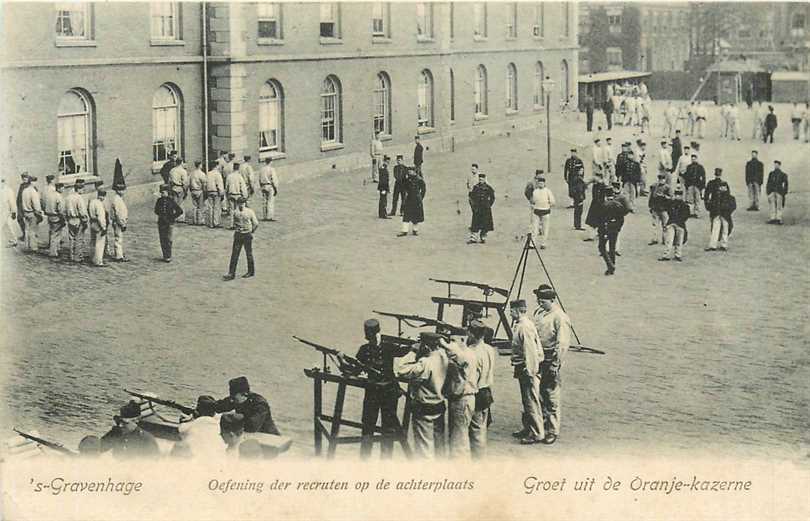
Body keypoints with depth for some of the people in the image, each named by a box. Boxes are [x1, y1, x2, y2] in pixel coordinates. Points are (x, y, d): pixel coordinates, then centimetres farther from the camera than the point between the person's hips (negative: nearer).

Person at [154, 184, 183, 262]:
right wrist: (160, 214, -1)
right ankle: (165, 256, 13)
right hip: (161, 223, 4)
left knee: (168, 240, -6)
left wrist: (173, 217, -6)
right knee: (162, 240, 5)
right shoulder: (159, 201, 5)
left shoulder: (171, 201, -6)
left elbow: (180, 211, -3)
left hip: (169, 223, -4)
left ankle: (168, 257, -1)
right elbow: (156, 211, 18)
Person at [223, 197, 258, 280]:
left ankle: (251, 272, 22)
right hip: (238, 235, 4)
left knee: (249, 254, 7)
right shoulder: (235, 212, 5)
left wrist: (251, 231, 1)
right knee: (234, 254, -1)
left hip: (247, 235, -4)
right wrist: (236, 229, 11)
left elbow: (256, 223, -3)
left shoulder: (250, 212, -7)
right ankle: (231, 274, -2)